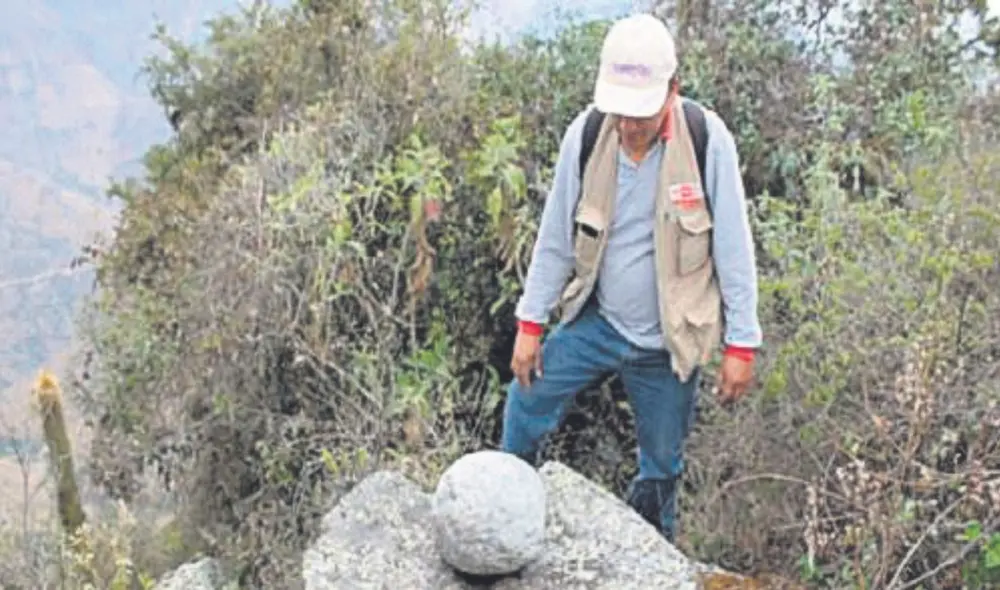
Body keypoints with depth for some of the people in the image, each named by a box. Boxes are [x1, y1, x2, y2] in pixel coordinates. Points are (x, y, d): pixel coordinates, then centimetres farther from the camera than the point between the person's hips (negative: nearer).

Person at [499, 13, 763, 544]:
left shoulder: (707, 140, -19)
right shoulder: (585, 135, -13)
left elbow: (733, 249, -12)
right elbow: (556, 237, -2)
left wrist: (741, 345, -10)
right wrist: (530, 324, 1)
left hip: (667, 341, -2)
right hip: (596, 321, 2)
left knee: (662, 467, 11)